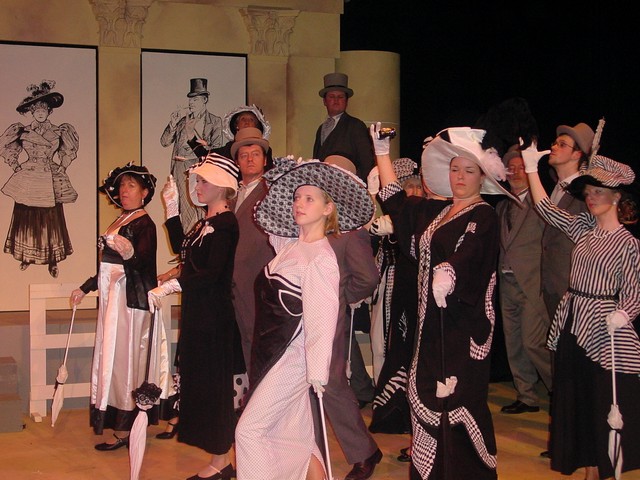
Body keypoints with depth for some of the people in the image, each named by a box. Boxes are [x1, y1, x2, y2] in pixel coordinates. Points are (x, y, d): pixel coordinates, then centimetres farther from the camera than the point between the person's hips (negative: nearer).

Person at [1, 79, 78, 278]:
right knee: (27, 218, 4)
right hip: (27, 180, 0)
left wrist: (62, 167, 5)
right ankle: (26, 258, 16)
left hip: (51, 181, 0)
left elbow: (69, 152, 15)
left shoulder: (58, 132, 2)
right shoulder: (23, 132, 1)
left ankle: (53, 261, 9)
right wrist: (16, 167, 4)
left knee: (51, 220, 1)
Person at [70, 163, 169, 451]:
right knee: (112, 358, 11)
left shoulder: (144, 224, -11)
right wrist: (85, 288, 27)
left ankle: (124, 432, -3)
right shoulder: (118, 223, 16)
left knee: (124, 358, -7)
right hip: (112, 298, 9)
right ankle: (115, 422, 19)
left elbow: (143, 263, -25)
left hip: (131, 300, -9)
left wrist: (129, 254, -46)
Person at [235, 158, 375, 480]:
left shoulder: (320, 257, -16)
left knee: (250, 429, -7)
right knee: (295, 440, 13)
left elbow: (322, 319, -21)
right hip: (272, 351, 8)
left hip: (292, 356, -8)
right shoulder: (289, 245, 7)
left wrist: (317, 373, -23)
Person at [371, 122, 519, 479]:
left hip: (465, 324, -8)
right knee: (429, 394, 10)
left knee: (458, 398, -8)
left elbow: (470, 253, -25)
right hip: (433, 321, 8)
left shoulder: (484, 217, -7)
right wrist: (382, 152, 21)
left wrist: (448, 273, -44)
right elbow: (397, 202, 21)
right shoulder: (436, 212, 16)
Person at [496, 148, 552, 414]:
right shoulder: (502, 207, 17)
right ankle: (526, 398, 19)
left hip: (533, 284, -7)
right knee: (513, 344, 9)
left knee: (533, 343, -11)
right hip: (507, 283, 7)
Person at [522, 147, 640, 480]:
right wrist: (531, 168, 4)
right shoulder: (583, 227, 7)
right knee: (575, 401, 11)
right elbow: (546, 209, 6)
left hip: (603, 330, -6)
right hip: (571, 323, 6)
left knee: (607, 403, 0)